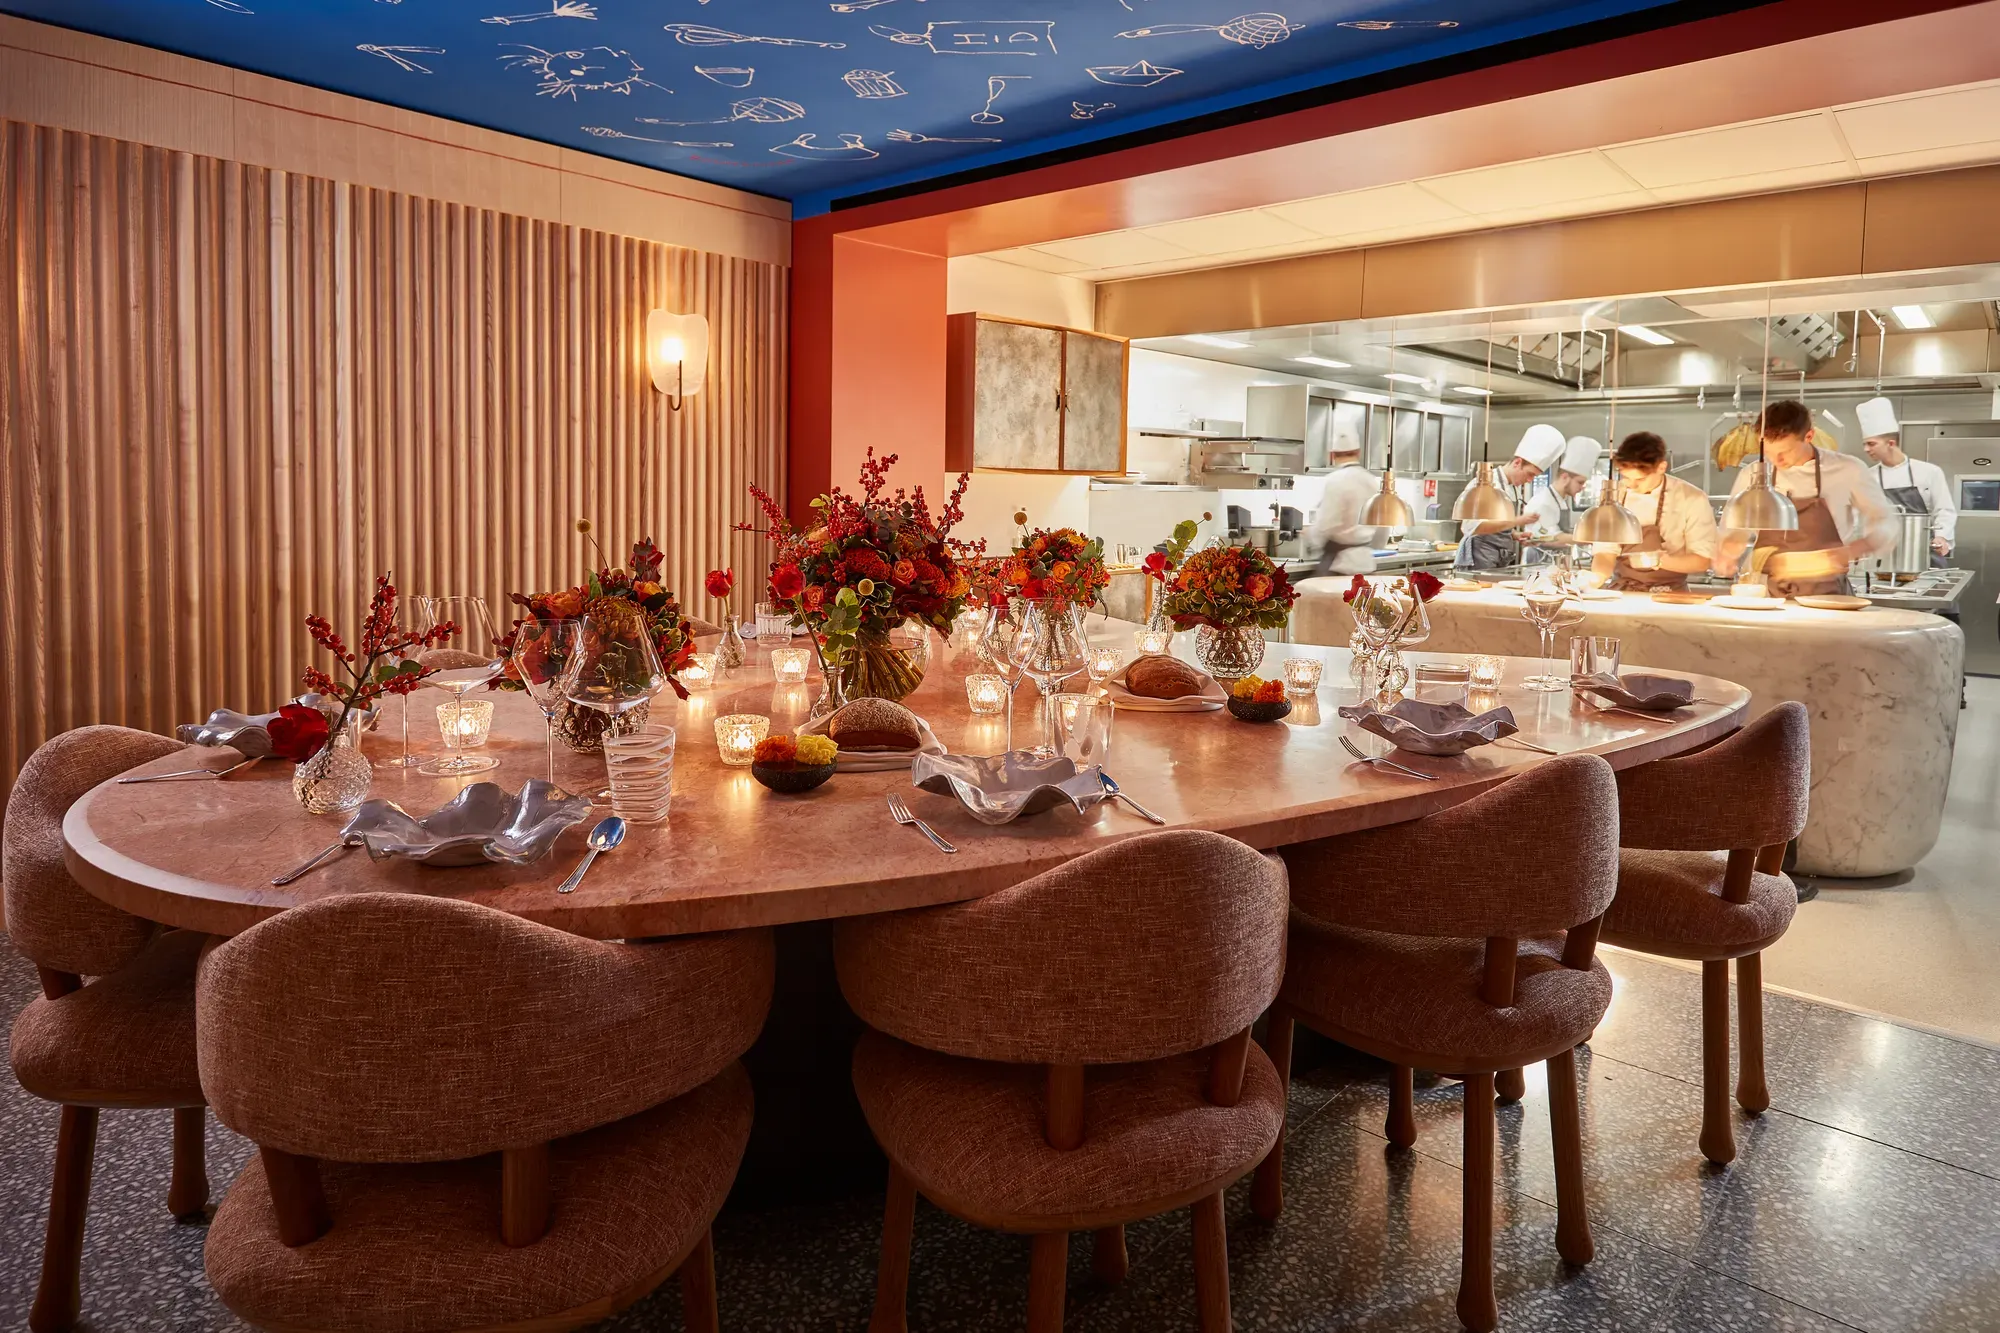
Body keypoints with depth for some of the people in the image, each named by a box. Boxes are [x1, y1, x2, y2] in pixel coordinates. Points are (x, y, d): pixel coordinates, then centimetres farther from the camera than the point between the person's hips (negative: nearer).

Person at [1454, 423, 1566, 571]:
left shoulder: (1518, 489, 13)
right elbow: (1472, 526, -23)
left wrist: (1515, 535, 2)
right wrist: (1517, 521, -22)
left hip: (1502, 562, 8)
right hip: (1479, 562, -8)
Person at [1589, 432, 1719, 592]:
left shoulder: (1692, 499, -7)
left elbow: (1702, 560, -4)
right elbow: (1606, 551, 0)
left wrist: (1659, 560, -21)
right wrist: (1596, 577, -22)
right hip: (1621, 593, 1)